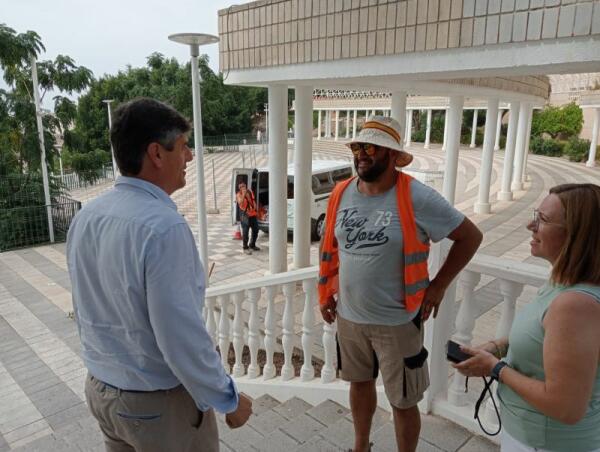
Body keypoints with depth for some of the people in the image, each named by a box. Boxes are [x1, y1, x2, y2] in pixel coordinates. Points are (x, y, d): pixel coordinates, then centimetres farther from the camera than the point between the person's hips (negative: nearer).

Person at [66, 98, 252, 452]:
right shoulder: (163, 226, -29)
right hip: (158, 400, -7)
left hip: (99, 387, 7)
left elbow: (85, 311, 8)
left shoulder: (85, 217, -3)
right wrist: (228, 400, -13)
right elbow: (181, 336, -28)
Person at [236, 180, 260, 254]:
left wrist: (255, 206, 7)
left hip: (253, 214, 7)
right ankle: (245, 248, 1)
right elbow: (240, 202, -28)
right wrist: (243, 194, -35)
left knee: (255, 230, 14)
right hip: (245, 215, -7)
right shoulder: (239, 194, -10)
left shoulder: (250, 191, 10)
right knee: (245, 232, -9)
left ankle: (252, 245, 31)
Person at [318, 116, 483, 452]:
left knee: (404, 402, 10)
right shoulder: (341, 194, -2)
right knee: (360, 382, 24)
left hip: (397, 322, -5)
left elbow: (471, 236, -9)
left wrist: (438, 285, -10)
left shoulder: (417, 198, -17)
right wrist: (327, 290, 8)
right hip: (349, 316, 5)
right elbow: (329, 245, 13)